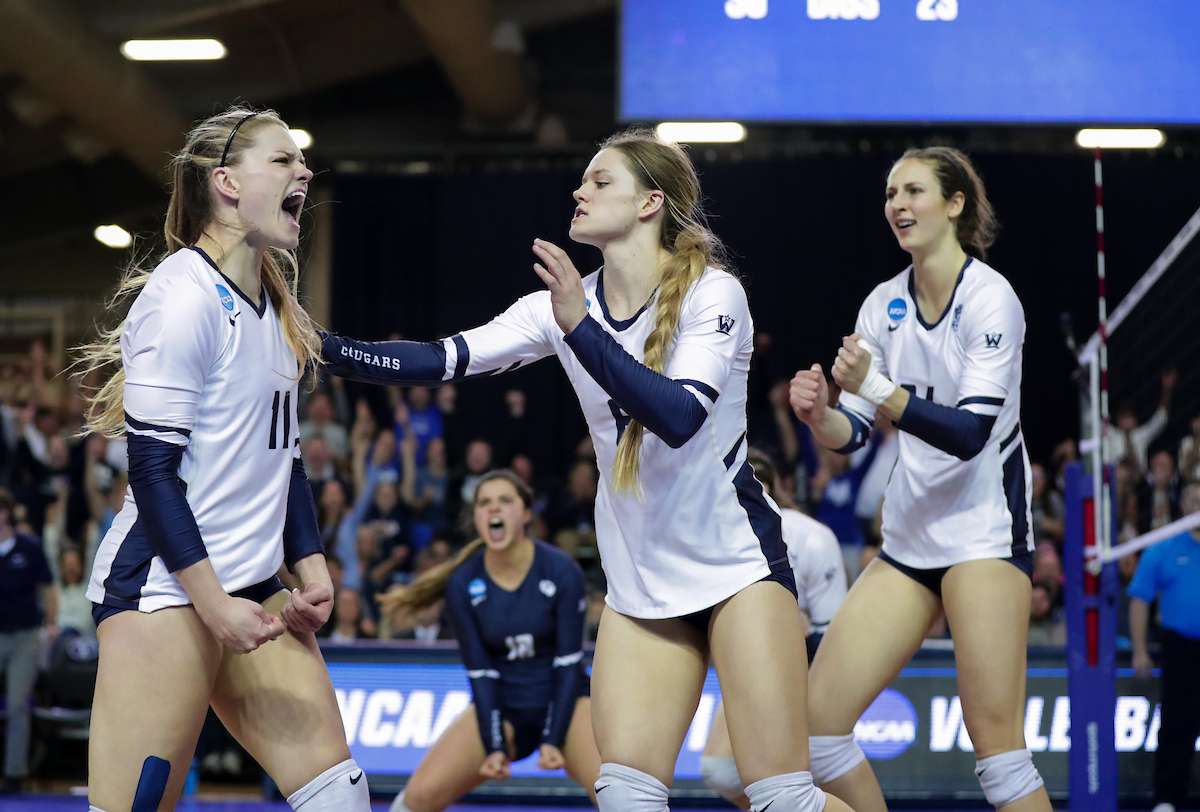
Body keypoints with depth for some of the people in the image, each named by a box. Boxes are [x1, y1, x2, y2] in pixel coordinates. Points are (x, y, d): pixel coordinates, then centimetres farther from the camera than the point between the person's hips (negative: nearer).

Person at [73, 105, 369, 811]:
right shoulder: (184, 297, -13)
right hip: (164, 588, -9)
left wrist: (311, 568, 11)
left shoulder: (274, 305, 14)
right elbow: (152, 468, -16)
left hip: (250, 588, 9)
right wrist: (214, 606, -18)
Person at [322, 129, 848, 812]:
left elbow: (679, 417, -27)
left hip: (736, 566, -5)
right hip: (639, 581, 5)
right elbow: (439, 362, -3)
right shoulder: (567, 303, 2)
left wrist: (581, 328, -32)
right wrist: (317, 344, -13)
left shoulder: (713, 293, -12)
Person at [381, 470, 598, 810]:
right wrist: (494, 746, -18)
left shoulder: (562, 571, -17)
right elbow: (480, 672, -9)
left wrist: (553, 740, -22)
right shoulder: (462, 583, -12)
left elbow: (568, 662, -15)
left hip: (564, 700, -2)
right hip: (501, 706, 2)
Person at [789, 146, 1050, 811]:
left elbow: (970, 432, -21)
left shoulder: (990, 298, -11)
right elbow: (851, 433, 7)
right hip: (909, 536, 7)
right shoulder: (884, 304, 7)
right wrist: (819, 413, -15)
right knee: (818, 715, -3)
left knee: (994, 738, -14)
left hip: (984, 530, -7)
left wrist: (876, 389, -33)